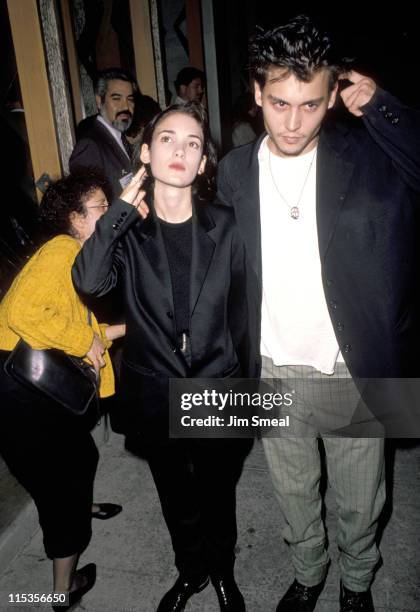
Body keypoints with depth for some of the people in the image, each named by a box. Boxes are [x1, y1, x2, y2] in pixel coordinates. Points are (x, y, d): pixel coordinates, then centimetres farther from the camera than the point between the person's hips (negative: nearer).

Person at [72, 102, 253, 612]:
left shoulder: (223, 226, -8)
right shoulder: (126, 229, -7)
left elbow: (239, 312, 0)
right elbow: (88, 283, -25)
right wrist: (122, 209, -24)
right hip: (156, 395, 1)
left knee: (218, 493, 21)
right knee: (176, 498, 22)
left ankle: (222, 571, 51)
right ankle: (190, 570, 51)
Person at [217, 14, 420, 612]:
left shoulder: (367, 154, -10)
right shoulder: (235, 170, -3)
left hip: (353, 375, -1)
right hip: (274, 376, 2)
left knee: (360, 505, 20)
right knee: (295, 497, 24)